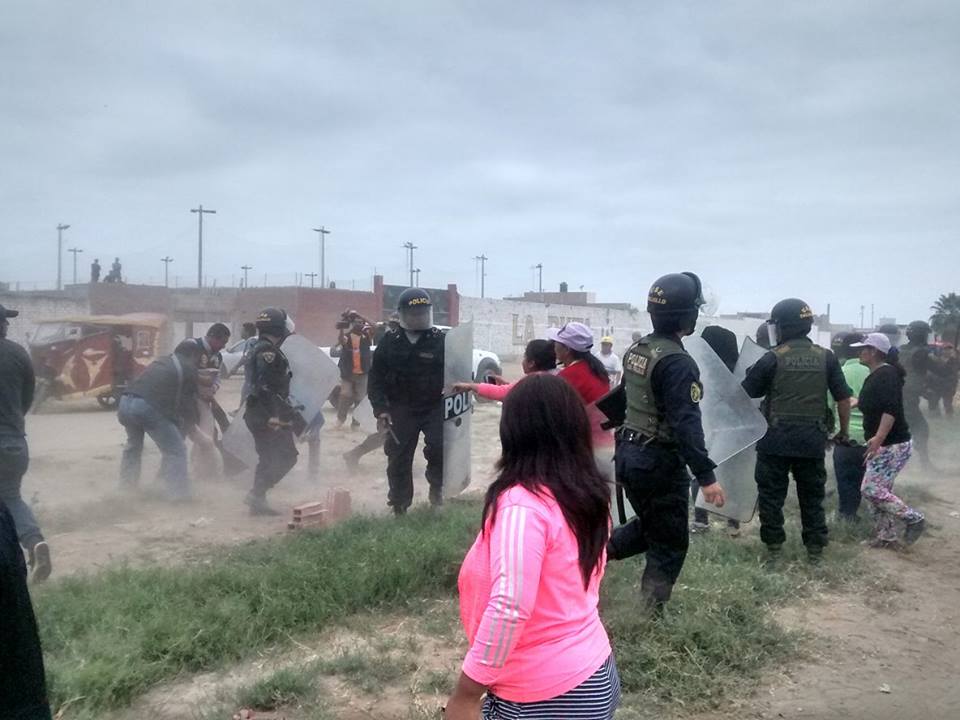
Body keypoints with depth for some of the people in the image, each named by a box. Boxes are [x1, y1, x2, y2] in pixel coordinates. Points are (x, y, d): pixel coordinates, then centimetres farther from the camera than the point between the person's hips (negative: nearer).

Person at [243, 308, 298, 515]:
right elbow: (265, 386, -25)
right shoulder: (268, 351, -16)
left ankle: (257, 499, 17)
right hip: (268, 414, -10)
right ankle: (257, 493, -11)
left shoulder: (260, 349, 18)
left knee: (268, 458, 15)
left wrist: (288, 411, 26)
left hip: (258, 413, 10)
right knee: (287, 456, -7)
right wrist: (274, 415, -27)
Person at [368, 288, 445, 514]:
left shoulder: (440, 341, -4)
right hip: (401, 410, 1)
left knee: (439, 447, -19)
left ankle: (436, 486, 10)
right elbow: (376, 378, 2)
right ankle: (399, 507, 21)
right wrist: (381, 409, -6)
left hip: (434, 408, -1)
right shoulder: (390, 343, 0)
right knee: (398, 457, 5)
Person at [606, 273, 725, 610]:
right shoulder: (677, 362, -21)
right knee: (669, 544, 5)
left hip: (628, 453, 9)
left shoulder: (636, 350, 7)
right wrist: (706, 475, -25)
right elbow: (686, 423, -26)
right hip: (659, 462, -8)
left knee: (649, 527, 25)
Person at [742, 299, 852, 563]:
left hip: (777, 437, -3)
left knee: (771, 494, 8)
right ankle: (815, 548, 16)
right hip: (812, 438, 3)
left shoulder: (773, 358, -6)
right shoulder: (826, 357, 3)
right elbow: (843, 398, 5)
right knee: (812, 495, 12)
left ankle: (774, 546, 11)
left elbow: (745, 393, 1)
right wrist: (844, 430, 16)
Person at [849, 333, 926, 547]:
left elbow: (891, 409, -30)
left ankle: (913, 519, 3)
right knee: (880, 489, 11)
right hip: (882, 445, 10)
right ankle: (888, 536, 19)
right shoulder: (875, 375, 12)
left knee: (871, 489, -11)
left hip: (892, 445, -10)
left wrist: (879, 437, -37)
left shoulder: (887, 374, -18)